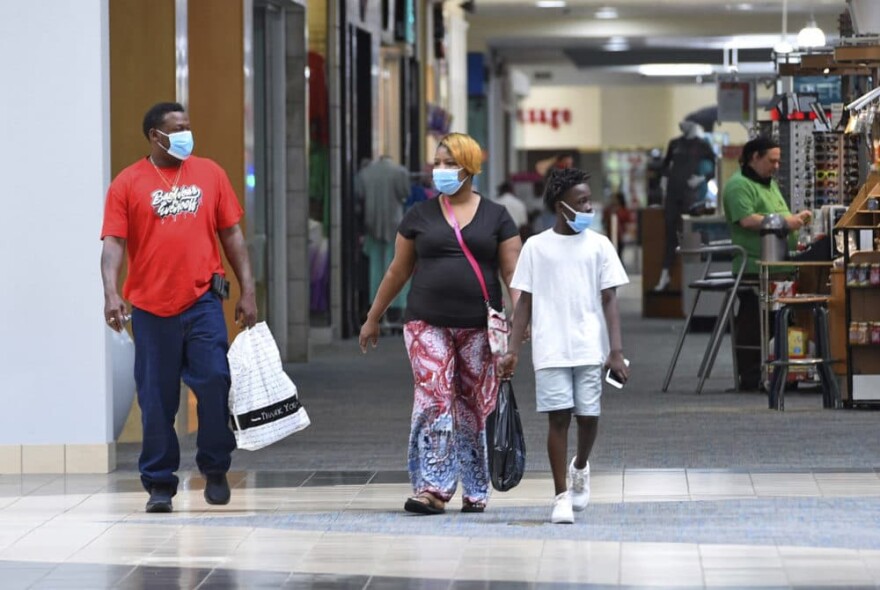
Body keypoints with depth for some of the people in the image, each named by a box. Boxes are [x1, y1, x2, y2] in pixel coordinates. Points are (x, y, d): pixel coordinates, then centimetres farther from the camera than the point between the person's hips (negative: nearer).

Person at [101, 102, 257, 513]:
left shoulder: (209, 174, 10)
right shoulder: (128, 183, 2)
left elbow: (232, 234, 13)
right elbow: (113, 243, -4)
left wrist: (247, 290, 7)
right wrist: (111, 293, -19)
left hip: (202, 300, 1)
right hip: (151, 306, -1)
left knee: (215, 381, -10)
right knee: (156, 399, 3)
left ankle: (215, 468, 9)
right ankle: (159, 484, 13)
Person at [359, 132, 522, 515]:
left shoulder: (496, 217, 7)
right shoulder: (420, 216, 10)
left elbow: (512, 271, 4)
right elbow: (398, 271, 15)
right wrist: (373, 318, 17)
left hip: (479, 327, 0)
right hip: (427, 324, 0)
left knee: (476, 408, 4)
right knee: (433, 400, -12)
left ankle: (476, 491, 14)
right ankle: (432, 488, -14)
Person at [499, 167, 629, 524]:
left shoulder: (598, 246, 5)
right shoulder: (536, 247, 3)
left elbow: (609, 301, 3)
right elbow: (525, 302, 6)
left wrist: (616, 350, -6)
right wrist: (512, 352, 0)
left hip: (590, 348, 1)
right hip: (551, 350, -1)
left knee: (589, 415, 2)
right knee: (558, 417, -5)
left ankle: (580, 467, 34)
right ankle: (561, 496, 2)